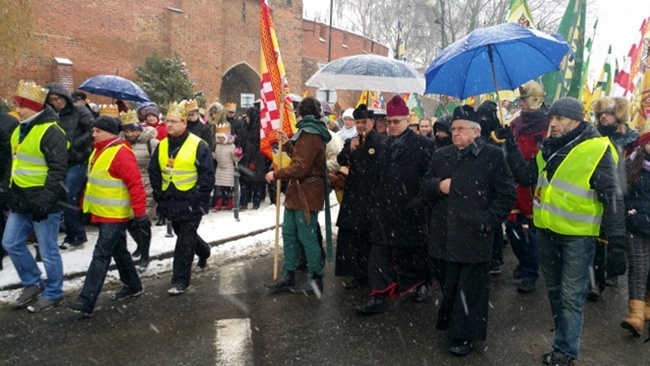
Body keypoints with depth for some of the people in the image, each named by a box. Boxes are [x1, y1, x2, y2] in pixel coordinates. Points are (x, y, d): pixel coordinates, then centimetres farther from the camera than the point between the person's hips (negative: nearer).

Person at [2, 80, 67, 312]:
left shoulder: (51, 132, -17)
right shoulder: (21, 129, 13)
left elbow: (58, 171, -22)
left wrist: (44, 201, -26)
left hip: (42, 202, -9)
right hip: (21, 200, 9)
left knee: (48, 251, 2)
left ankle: (53, 294, 19)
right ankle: (33, 284, 29)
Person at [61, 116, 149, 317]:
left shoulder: (121, 153, -19)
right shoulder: (99, 151, 12)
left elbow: (135, 185, -23)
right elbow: (94, 180, 21)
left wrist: (140, 213, -24)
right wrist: (87, 207, 22)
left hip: (115, 215, -10)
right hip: (103, 213, 10)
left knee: (101, 255, -8)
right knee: (119, 251, 18)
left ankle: (86, 301, -5)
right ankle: (133, 286, 32)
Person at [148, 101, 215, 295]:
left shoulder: (198, 145, -13)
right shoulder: (162, 145, 6)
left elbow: (208, 175, -14)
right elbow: (154, 171, 15)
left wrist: (196, 197, -17)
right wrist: (158, 193, 6)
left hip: (190, 202, -6)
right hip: (170, 202, 7)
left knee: (185, 241, -2)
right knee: (182, 234, 22)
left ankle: (180, 280, 7)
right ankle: (203, 251, 50)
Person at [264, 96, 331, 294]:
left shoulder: (310, 134, -17)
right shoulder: (310, 132, 17)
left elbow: (300, 167, -24)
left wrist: (276, 174, -14)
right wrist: (286, 143, 17)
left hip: (306, 193, -11)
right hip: (298, 192, 11)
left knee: (307, 237, -1)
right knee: (289, 233, 13)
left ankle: (315, 278, 12)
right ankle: (288, 277, 21)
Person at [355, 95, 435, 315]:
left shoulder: (421, 144, -7)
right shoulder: (385, 145, 11)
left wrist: (420, 200, -14)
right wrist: (374, 202, 10)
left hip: (410, 210, -5)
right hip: (384, 209, 5)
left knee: (414, 249, 12)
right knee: (380, 252, 1)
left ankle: (422, 284, 35)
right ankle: (378, 297, 5)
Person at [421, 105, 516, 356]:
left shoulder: (492, 155, -3)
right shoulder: (441, 156, 13)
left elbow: (507, 195, -4)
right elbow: (425, 187, 15)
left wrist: (488, 220, -12)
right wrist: (438, 185, -7)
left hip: (474, 237, -4)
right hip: (444, 236, 5)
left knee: (470, 288, 5)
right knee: (447, 285, 13)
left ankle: (465, 335, 20)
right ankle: (451, 324, 33)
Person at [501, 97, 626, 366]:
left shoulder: (597, 150, -14)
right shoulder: (549, 148, 6)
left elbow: (612, 198, -14)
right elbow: (525, 177, 11)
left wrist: (616, 240, -17)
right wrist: (511, 145, 4)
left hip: (577, 236, -7)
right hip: (547, 231, 7)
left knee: (571, 296, 1)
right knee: (555, 290, 18)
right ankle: (565, 337, 36)